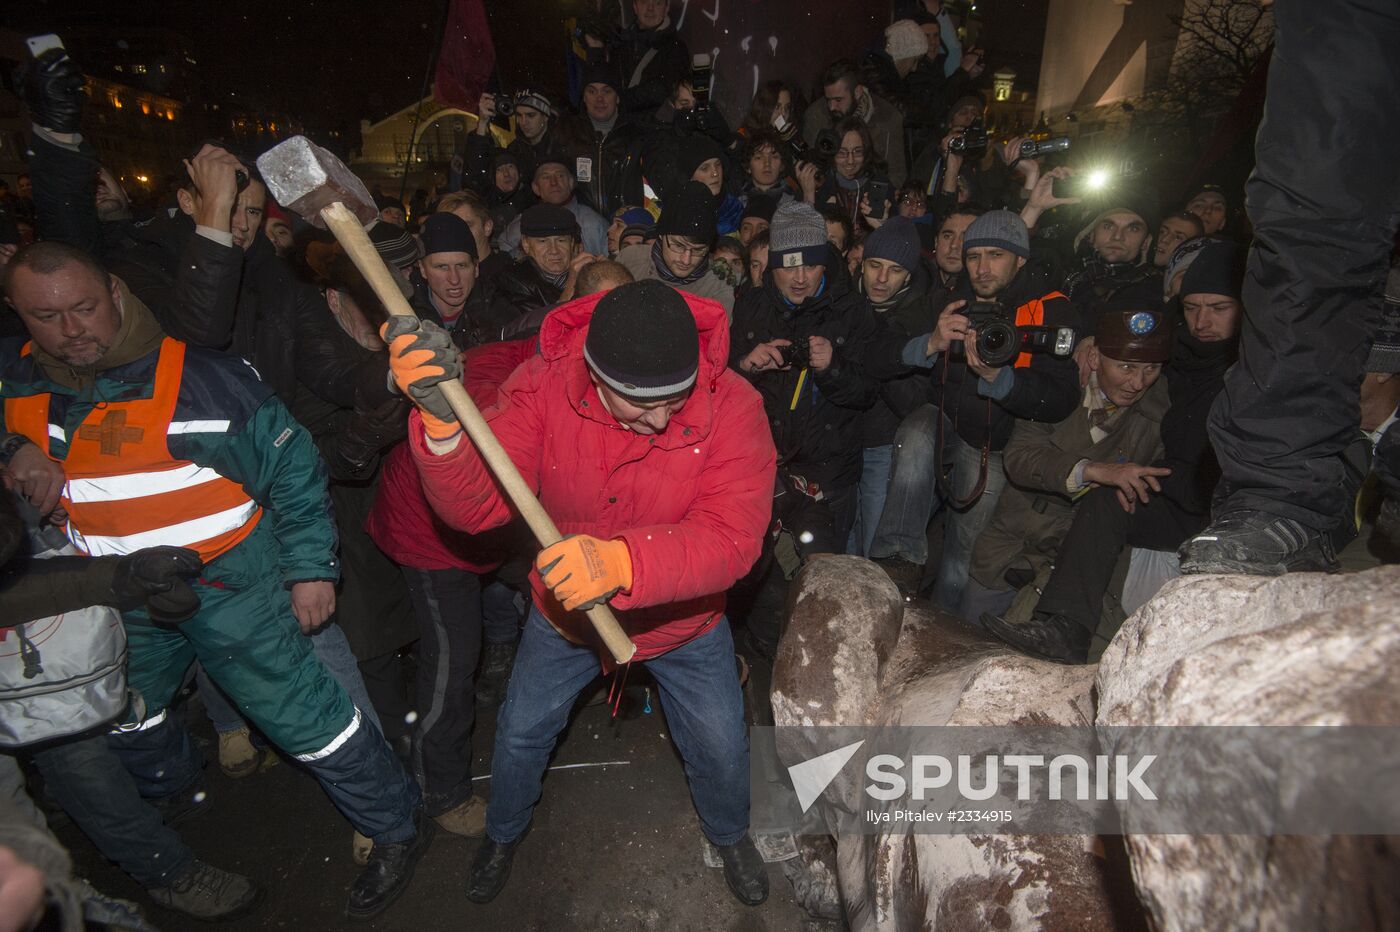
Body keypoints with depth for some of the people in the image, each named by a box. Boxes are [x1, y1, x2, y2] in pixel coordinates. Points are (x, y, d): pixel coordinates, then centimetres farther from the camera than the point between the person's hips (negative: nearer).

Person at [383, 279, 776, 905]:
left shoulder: (730, 406, -30)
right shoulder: (545, 385, -25)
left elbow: (733, 538, -38)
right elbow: (477, 506, -30)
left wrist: (622, 562, -56)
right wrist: (441, 421, -50)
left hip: (685, 620, -1)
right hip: (564, 611, 1)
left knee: (719, 746, 16)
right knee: (521, 733, 20)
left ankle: (729, 832, 54)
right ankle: (504, 832, 57)